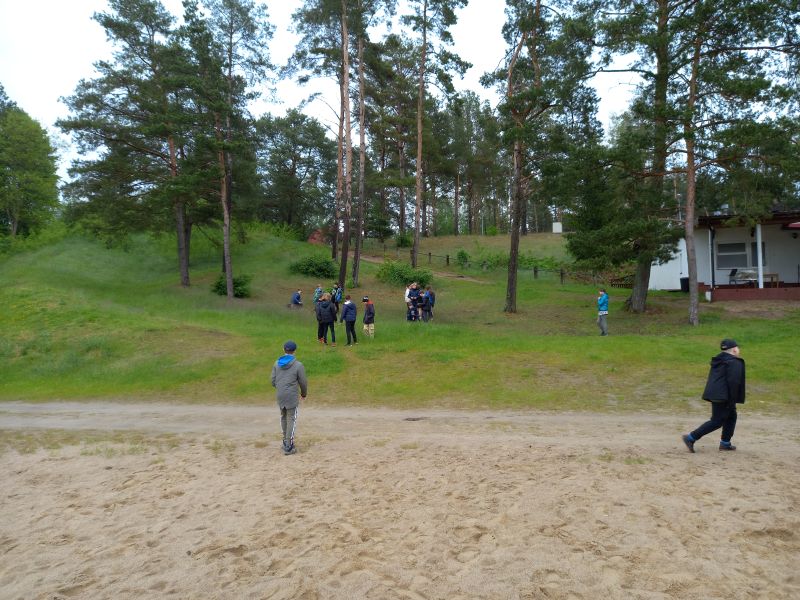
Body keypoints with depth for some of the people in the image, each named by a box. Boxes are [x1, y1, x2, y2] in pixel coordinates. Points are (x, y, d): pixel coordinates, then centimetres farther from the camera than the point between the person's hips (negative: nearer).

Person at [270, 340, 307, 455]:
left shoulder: (277, 363, 2)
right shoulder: (298, 365, -11)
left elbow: (273, 381, 5)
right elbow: (303, 382, -5)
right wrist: (304, 393, 14)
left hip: (280, 396, 5)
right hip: (292, 397, -5)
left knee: (283, 417, 21)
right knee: (291, 420, 3)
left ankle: (286, 441, 33)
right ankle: (288, 447, 4)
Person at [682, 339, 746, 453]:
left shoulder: (718, 361, 16)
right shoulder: (735, 363, -12)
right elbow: (733, 382, -19)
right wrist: (732, 400, -15)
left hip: (715, 395, 10)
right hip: (723, 397, -10)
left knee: (731, 416, 21)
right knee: (717, 421, -5)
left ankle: (725, 443, 25)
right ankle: (691, 438, -9)